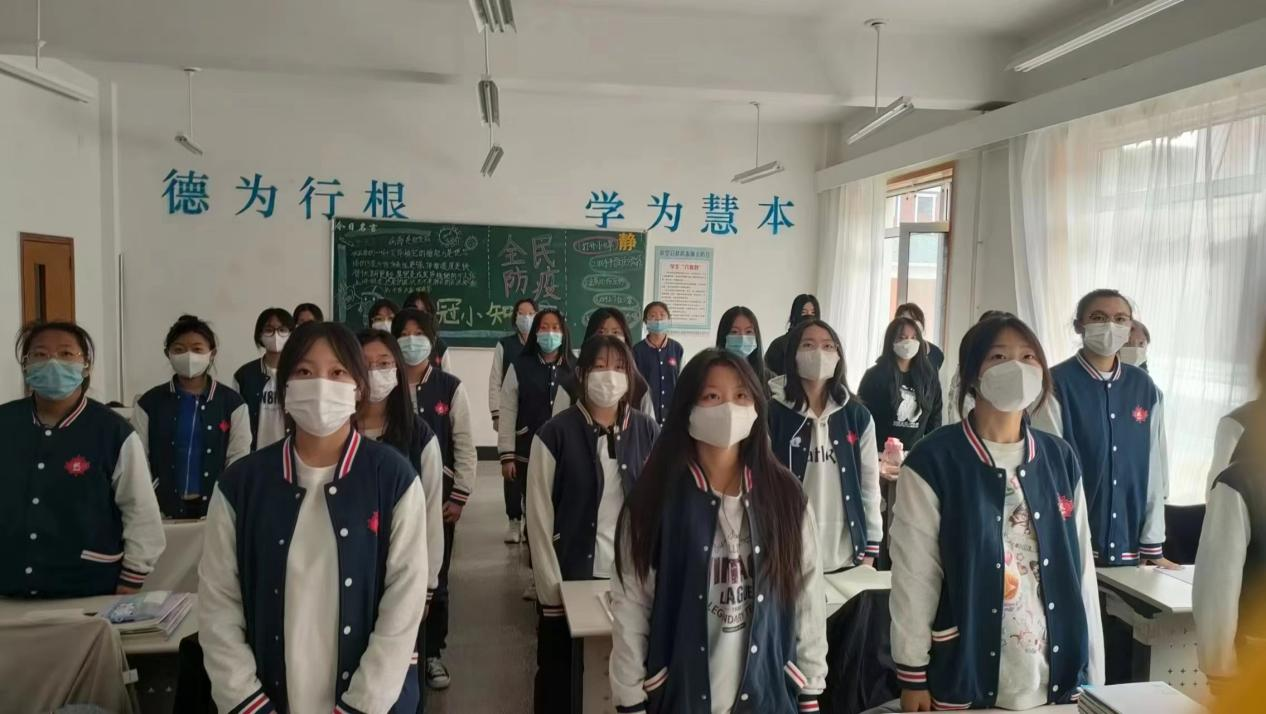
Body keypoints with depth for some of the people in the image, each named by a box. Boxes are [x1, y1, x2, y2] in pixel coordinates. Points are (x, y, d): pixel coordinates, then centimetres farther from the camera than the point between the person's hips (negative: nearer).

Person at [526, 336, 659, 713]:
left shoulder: (648, 431, 0)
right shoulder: (555, 433, -7)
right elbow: (540, 519, -7)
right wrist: (551, 590, -9)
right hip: (570, 579, -1)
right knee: (558, 679, 12)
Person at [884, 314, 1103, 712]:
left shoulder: (1060, 459, 4)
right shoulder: (933, 461, -11)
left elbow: (1081, 567, 7)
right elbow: (914, 574, -10)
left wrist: (1092, 671, 7)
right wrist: (912, 676, -9)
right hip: (965, 677, -4)